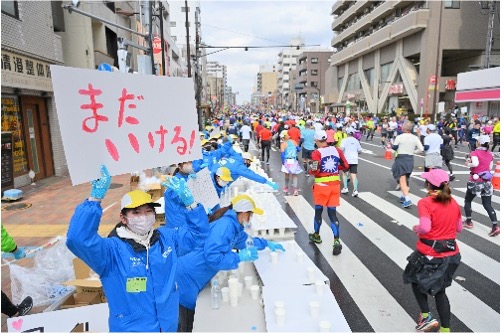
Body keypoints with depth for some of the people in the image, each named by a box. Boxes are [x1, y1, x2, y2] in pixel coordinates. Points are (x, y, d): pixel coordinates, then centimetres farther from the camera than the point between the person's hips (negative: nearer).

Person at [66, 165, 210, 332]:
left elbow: (198, 231, 6)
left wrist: (188, 200, -7)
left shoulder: (167, 238, -1)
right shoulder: (112, 249, -15)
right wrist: (95, 197, -37)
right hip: (130, 329, -4)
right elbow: (78, 239, -31)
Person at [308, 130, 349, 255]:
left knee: (318, 211, 16)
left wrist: (310, 169, 2)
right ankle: (336, 241, -4)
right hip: (335, 184, 4)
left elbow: (314, 170, -20)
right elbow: (345, 166, 4)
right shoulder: (337, 150, 2)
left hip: (321, 185, -4)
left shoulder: (316, 153, -12)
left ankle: (316, 236, 34)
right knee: (332, 213, 7)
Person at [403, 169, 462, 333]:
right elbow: (459, 228, 9)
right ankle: (445, 329, 22)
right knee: (439, 290, 19)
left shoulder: (425, 203, -18)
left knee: (415, 280, 22)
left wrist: (416, 229, -8)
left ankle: (426, 317, 18)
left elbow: (425, 227, -28)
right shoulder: (454, 203, 2)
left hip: (429, 253, -6)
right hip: (451, 253, 6)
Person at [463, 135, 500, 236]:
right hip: (487, 182, 5)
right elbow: (490, 168, 12)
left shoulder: (474, 153, -11)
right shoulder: (490, 154, 7)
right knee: (487, 205, 6)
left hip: (475, 181, -5)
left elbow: (475, 163, -29)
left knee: (467, 201, 16)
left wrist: (468, 164, -11)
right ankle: (495, 226, -4)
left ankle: (469, 222, 21)